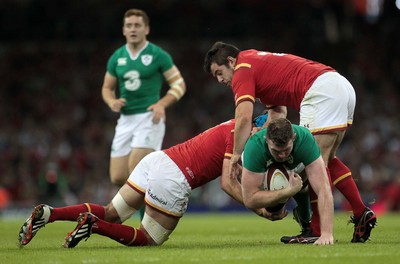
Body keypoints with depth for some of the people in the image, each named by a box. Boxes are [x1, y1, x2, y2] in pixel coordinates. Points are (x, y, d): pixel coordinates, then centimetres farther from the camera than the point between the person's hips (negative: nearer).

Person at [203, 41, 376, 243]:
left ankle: (319, 230, -5)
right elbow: (279, 112, 27)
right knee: (327, 159, 19)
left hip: (321, 90, -10)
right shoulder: (259, 61, 28)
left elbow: (244, 117, -14)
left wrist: (237, 154, -6)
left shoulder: (243, 71, -1)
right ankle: (362, 214, 16)